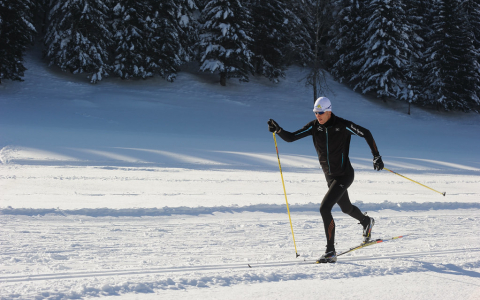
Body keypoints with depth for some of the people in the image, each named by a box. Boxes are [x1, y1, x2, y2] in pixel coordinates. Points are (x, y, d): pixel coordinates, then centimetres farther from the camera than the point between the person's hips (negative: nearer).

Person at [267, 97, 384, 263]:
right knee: (346, 207, 27)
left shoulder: (343, 125, -18)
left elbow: (366, 134, -5)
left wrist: (376, 156, -3)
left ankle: (331, 252, -16)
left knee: (324, 208, -21)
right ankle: (366, 221, 60)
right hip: (330, 176, 7)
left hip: (344, 175, -6)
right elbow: (290, 138, -9)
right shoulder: (314, 126, -6)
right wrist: (278, 130, -27)